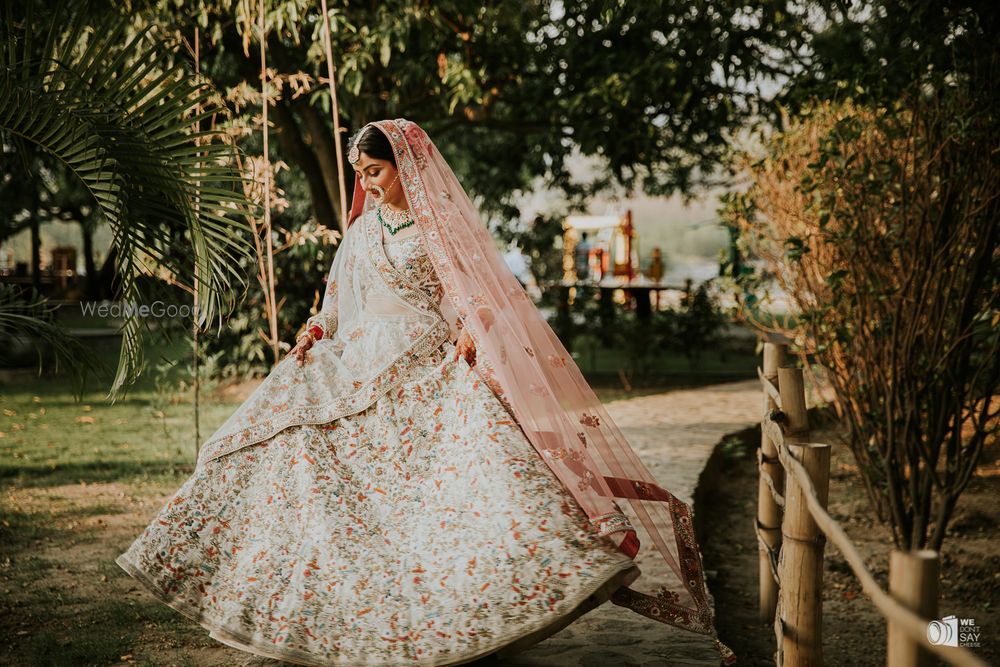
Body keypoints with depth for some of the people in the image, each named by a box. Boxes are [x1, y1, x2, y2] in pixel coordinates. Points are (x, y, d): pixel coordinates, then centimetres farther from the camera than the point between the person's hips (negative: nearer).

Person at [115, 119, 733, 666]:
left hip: (429, 368, -5)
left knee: (476, 444, -25)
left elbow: (472, 293, -7)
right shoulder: (364, 227, 16)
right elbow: (341, 300, 22)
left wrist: (469, 330, -27)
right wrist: (316, 332, 5)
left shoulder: (442, 224, 0)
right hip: (363, 368, 6)